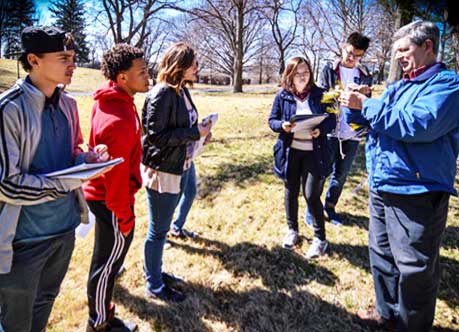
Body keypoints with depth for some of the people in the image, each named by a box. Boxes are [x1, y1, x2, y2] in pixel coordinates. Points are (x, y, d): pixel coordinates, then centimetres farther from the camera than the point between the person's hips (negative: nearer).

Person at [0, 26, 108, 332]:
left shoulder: (68, 104, 2)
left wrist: (87, 159, -7)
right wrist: (70, 182, -20)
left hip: (65, 226, 6)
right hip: (25, 237, -6)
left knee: (45, 301, 27)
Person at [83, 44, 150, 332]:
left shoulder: (109, 99, 0)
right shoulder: (120, 120, -32)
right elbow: (117, 175, -27)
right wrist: (125, 216, -17)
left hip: (102, 192, 9)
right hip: (112, 201, -9)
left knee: (107, 248, 31)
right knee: (108, 263, 10)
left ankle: (108, 271, 58)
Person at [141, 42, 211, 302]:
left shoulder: (182, 90, 8)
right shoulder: (162, 94, -18)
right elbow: (156, 135, -21)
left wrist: (199, 131, -1)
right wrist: (194, 132, -19)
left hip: (180, 168, 9)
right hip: (162, 172, -9)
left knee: (162, 227, 21)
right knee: (158, 231, 6)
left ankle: (156, 272, 39)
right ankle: (154, 286, 23)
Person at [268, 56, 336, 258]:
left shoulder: (320, 94, -3)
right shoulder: (282, 96, -2)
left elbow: (331, 120, 1)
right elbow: (272, 120, 3)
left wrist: (321, 130, -20)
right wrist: (282, 125, -19)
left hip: (314, 152, -2)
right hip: (290, 151, 2)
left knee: (311, 195, -4)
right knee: (291, 192, 14)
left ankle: (320, 239, 14)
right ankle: (292, 230, 36)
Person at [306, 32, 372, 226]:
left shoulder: (364, 75, 8)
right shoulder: (329, 70, 3)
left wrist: (363, 95, -23)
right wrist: (343, 92, -23)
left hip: (352, 133, 3)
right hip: (330, 130, -3)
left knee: (341, 174, 11)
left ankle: (330, 206, 28)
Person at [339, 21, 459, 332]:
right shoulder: (398, 87, 16)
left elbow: (419, 124, -26)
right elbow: (366, 123, 22)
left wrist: (365, 105, -20)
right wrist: (355, 104, 1)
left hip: (416, 193, -8)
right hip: (381, 187, 9)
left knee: (415, 269, 4)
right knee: (382, 255, 20)